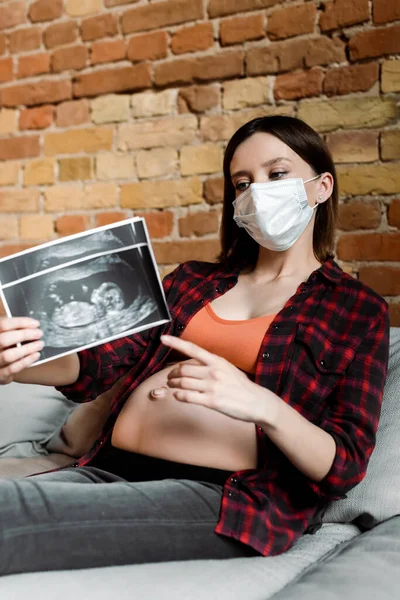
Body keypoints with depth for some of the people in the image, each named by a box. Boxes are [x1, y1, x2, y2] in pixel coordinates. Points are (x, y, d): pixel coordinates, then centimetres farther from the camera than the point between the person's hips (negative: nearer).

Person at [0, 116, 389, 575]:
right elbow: (94, 366, 10)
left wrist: (263, 406, -21)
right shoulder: (193, 279, 22)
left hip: (226, 499, -4)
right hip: (109, 470, 5)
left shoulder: (359, 309, 9)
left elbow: (346, 467, -1)